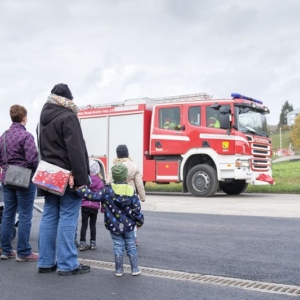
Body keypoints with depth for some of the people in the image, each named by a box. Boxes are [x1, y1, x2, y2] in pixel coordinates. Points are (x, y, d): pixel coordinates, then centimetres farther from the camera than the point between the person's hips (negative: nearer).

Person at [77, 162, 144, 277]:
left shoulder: (107, 190, -12)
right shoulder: (131, 191, -8)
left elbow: (92, 196, -15)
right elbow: (136, 209, -6)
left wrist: (80, 189, -4)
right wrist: (139, 221, 8)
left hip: (114, 226, -1)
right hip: (128, 225, 1)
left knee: (118, 247, 10)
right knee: (131, 246, 13)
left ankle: (119, 269, 16)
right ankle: (135, 268, 18)